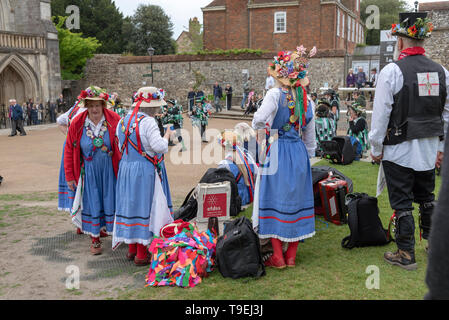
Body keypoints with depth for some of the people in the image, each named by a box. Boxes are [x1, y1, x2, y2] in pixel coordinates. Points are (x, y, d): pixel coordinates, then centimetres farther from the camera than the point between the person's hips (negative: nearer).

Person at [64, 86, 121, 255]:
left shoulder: (114, 120, -11)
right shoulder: (77, 124, -6)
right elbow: (69, 151, 1)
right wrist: (70, 177, 2)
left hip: (110, 169, -1)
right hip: (89, 171, 1)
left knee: (111, 200, 8)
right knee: (92, 203, 7)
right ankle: (95, 240, 20)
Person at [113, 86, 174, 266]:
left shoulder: (123, 121, 8)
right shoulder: (148, 122, -17)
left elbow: (121, 146, 14)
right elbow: (158, 146, -22)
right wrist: (166, 136, -5)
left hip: (126, 169, 8)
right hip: (144, 171, -8)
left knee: (130, 205, 15)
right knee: (144, 207, 0)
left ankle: (132, 249, 26)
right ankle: (141, 254, 7)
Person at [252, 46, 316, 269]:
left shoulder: (275, 94, -12)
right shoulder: (306, 100, 6)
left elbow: (258, 121, -20)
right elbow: (310, 136, 13)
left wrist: (267, 126, 3)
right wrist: (308, 155, 25)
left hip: (277, 152, -5)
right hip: (299, 152, 5)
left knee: (275, 198, 4)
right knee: (296, 198, 11)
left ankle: (278, 257, 7)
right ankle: (291, 256, 18)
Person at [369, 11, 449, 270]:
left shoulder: (392, 71, -14)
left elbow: (381, 114, -13)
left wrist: (376, 148, -3)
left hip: (399, 149, -6)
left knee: (402, 202, 4)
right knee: (426, 197, 21)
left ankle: (406, 255, 12)